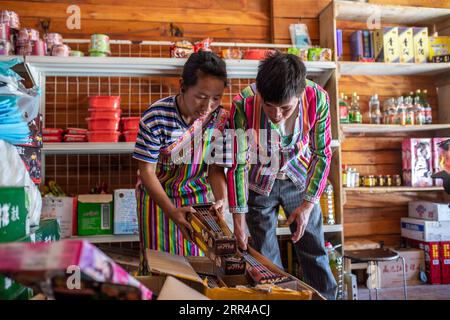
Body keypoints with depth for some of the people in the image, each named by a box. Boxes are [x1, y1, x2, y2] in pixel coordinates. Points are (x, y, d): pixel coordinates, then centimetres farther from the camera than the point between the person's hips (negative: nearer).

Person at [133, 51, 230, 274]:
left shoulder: (220, 118, -12)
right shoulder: (155, 118, -23)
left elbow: (216, 168, -5)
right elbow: (147, 172, -17)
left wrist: (220, 199, -23)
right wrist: (172, 212, -25)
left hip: (199, 198, 3)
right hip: (158, 197, -3)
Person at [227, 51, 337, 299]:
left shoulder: (317, 98, -24)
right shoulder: (244, 105, -29)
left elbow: (322, 154, -11)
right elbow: (237, 164, -20)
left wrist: (308, 204, -14)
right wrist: (238, 218, -18)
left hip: (299, 178, 1)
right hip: (259, 183, -1)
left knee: (315, 252, 9)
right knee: (266, 257, 6)